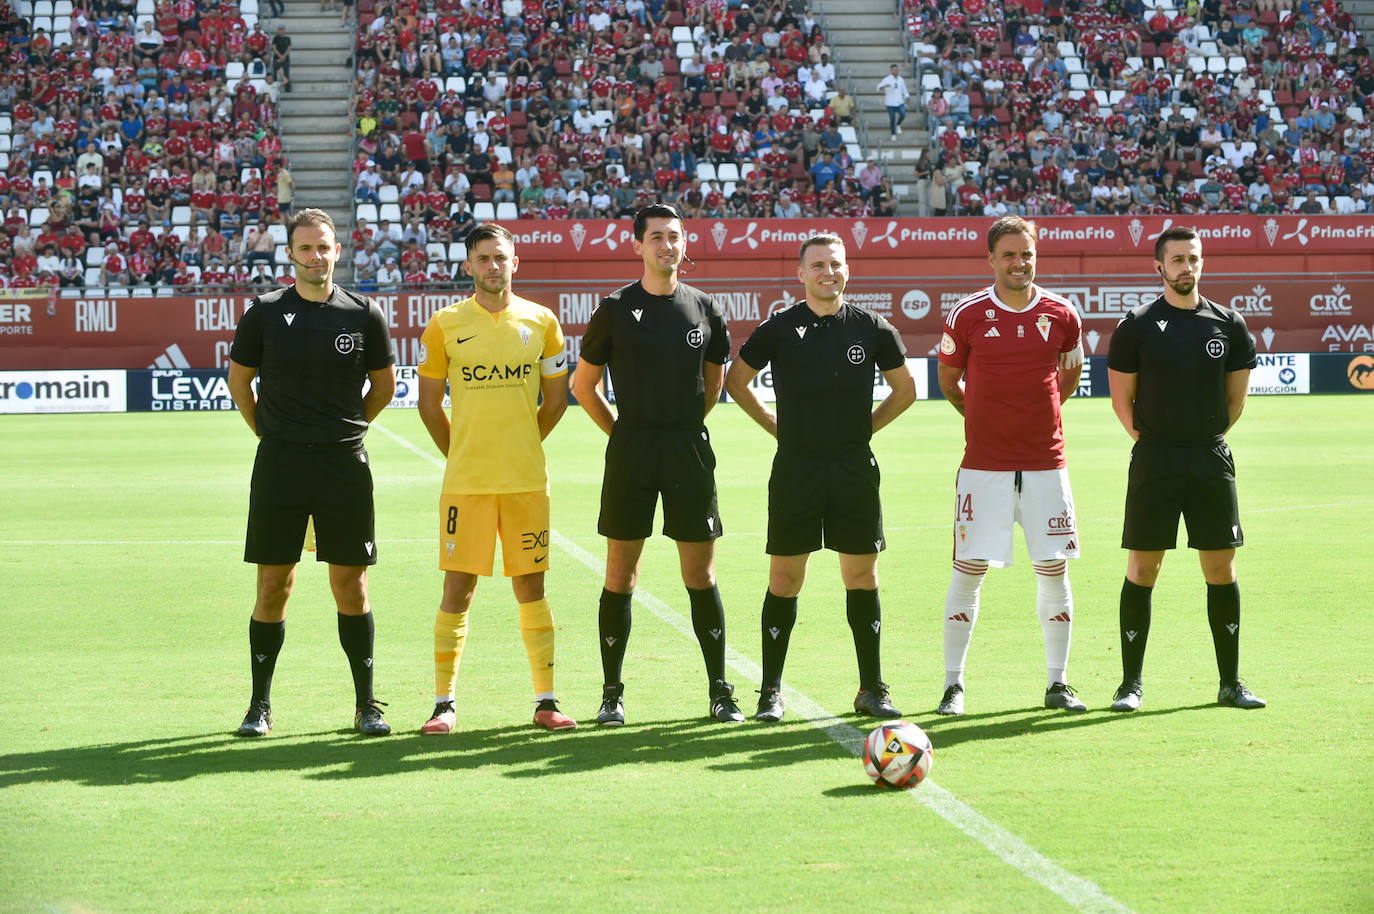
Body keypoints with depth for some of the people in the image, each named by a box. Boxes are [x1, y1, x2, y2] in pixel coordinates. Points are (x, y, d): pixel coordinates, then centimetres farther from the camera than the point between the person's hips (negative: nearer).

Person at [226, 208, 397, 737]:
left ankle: (366, 704, 10)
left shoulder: (363, 315, 2)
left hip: (344, 462, 0)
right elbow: (239, 379, 14)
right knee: (273, 586, 2)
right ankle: (260, 705, 12)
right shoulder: (265, 313, 2)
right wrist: (270, 433, 12)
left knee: (350, 585, 1)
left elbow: (383, 386, 15)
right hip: (279, 463, 0)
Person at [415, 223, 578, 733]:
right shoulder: (445, 324, 1)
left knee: (530, 586, 5)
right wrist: (459, 453, 8)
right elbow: (429, 401, 8)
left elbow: (556, 398, 14)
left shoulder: (540, 322, 5)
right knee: (458, 587, -2)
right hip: (465, 481, -1)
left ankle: (546, 701, 11)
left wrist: (522, 445, 12)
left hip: (527, 480, 1)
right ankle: (443, 704, 3)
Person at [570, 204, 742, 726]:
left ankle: (720, 691, 10)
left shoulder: (703, 310, 6)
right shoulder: (616, 310, 1)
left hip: (689, 452, 1)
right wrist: (622, 432, 5)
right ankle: (612, 692, 10)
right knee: (620, 574, 1)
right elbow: (584, 384, 9)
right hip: (630, 451, -1)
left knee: (700, 574, 3)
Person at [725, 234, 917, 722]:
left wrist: (866, 426, 8)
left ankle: (872, 689, 13)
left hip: (855, 470, 1)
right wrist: (774, 425, 6)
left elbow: (905, 388, 16)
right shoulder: (779, 329, 0)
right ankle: (771, 692, 8)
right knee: (784, 580, 0)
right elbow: (736, 380, 12)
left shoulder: (872, 328, 4)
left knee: (862, 577, 4)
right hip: (795, 470, -1)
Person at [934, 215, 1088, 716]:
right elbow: (948, 380, 12)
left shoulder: (1061, 314, 2)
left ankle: (1057, 683, 14)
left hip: (1045, 463, 2)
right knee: (968, 570, -4)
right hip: (984, 465, -2)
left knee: (1054, 571, 4)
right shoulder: (967, 315, -3)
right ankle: (953, 684, 5)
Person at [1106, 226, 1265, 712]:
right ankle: (1131, 683, 6)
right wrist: (1150, 440, 2)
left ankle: (1230, 682, 13)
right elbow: (1122, 397, 5)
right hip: (1155, 460, -2)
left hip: (1211, 458, 2)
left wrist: (1206, 437, 11)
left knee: (1221, 570, 4)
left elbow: (1235, 397, 14)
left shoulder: (1229, 324, 6)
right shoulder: (1137, 326, -1)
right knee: (1142, 571, -1)